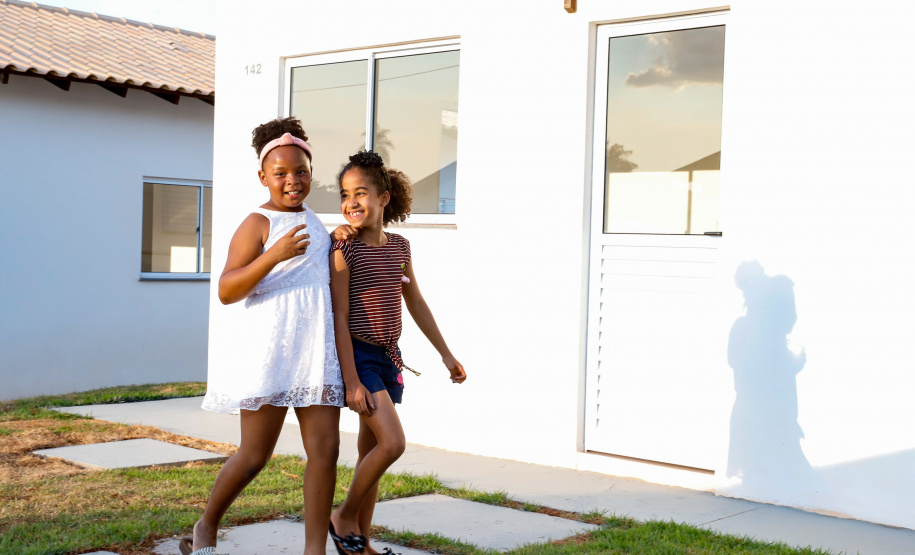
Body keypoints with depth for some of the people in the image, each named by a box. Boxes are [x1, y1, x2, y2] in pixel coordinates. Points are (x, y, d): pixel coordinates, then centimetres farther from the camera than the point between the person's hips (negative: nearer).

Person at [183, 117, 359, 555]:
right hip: (270, 353, -6)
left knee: (325, 449, -1)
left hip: (318, 353, 7)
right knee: (254, 455, 3)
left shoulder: (311, 221, 16)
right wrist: (274, 255, -28)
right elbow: (227, 291, -15)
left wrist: (334, 245, 15)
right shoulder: (258, 223, -7)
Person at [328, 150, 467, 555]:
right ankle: (344, 516, 4)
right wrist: (352, 382, -18)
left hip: (388, 357, 6)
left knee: (371, 451, 10)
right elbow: (339, 319, -13)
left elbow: (416, 304, 18)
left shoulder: (400, 247, 7)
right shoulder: (344, 251, -11)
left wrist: (446, 354, 21)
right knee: (392, 443, -16)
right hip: (358, 356, -6)